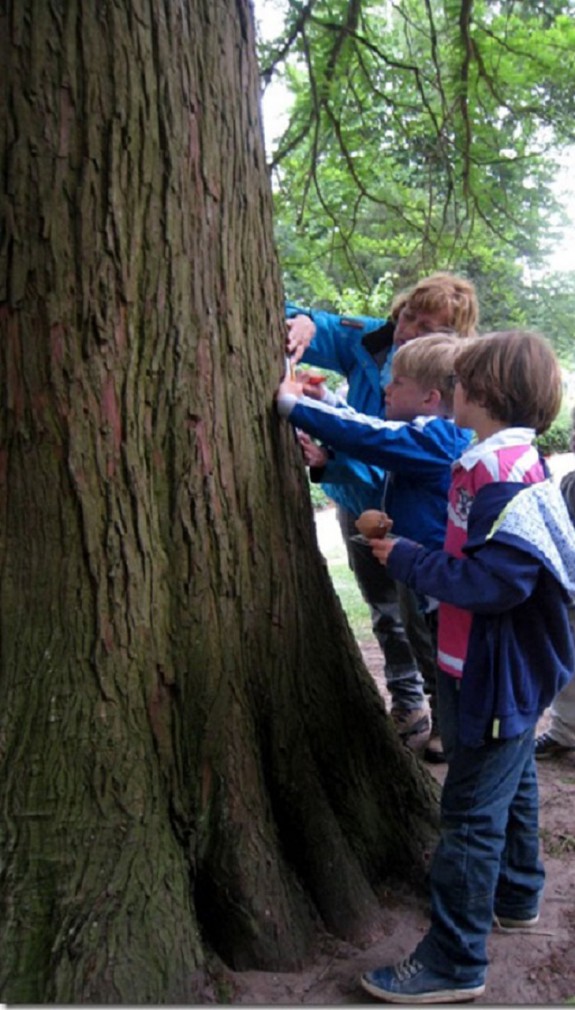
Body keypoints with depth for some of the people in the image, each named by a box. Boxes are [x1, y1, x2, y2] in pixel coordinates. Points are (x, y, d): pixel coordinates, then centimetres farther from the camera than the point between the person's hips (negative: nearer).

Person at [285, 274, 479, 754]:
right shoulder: (369, 340, -12)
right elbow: (304, 329, -7)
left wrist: (330, 464, -44)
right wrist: (303, 321, -31)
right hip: (358, 504, 5)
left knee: (421, 619, -1)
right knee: (386, 615, 17)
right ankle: (408, 709, 34)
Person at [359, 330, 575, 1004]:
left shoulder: (505, 480, -25)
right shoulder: (507, 466, 7)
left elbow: (495, 581, -32)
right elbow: (482, 558, 13)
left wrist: (406, 560, -21)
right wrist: (409, 552, 0)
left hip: (504, 676, -10)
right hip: (513, 670, 10)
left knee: (472, 810, -2)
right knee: (510, 784, 25)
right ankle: (515, 898, 45)